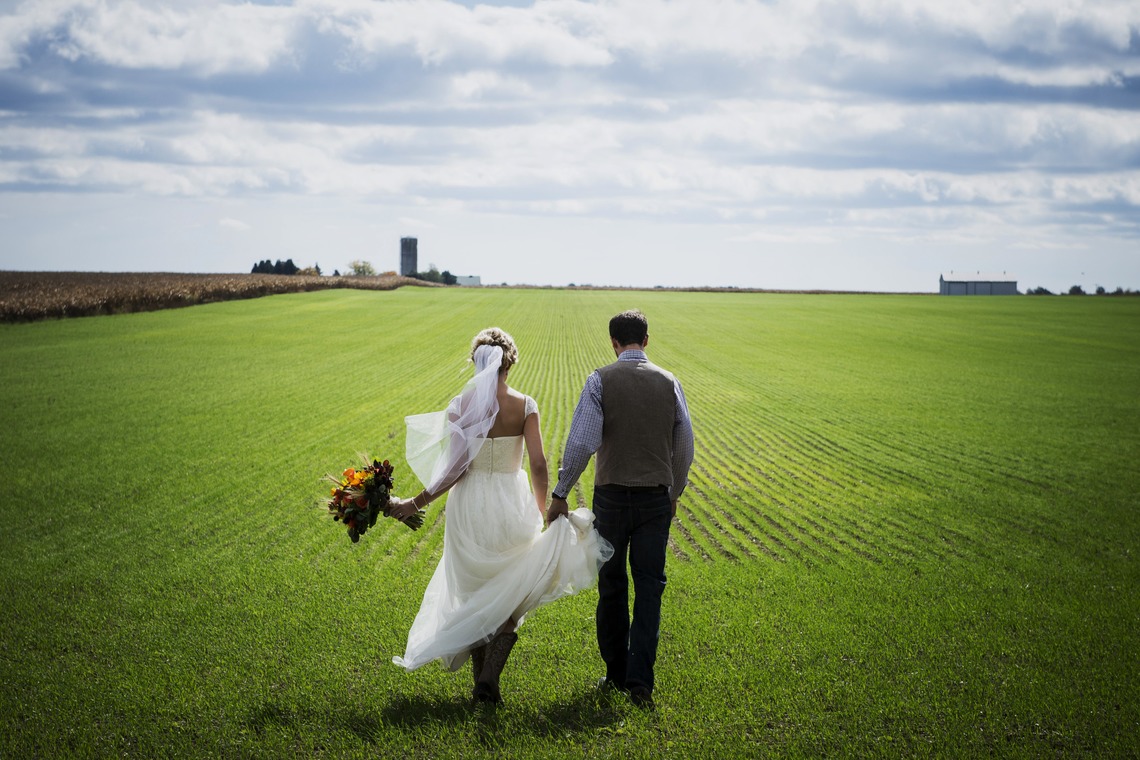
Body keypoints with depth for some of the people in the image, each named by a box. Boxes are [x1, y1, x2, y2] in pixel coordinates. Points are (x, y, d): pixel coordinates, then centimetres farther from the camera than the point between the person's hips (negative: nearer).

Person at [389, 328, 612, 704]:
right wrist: (542, 511, 3)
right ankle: (489, 680, 1)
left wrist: (415, 503, -3)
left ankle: (480, 682, 21)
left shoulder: (460, 406, -8)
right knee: (510, 599, 13)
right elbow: (538, 465, -10)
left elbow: (455, 470, -11)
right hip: (511, 507, 0)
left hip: (470, 507, 1)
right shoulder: (524, 405, -7)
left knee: (474, 597, 17)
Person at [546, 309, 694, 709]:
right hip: (656, 496, 1)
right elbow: (685, 447, 6)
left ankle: (616, 672, 20)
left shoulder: (601, 380, -6)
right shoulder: (668, 382, 2)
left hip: (611, 496, -1)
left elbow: (581, 442, -14)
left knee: (612, 586, 12)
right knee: (649, 586, 3)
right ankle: (640, 678, -6)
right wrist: (675, 493, 20)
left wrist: (560, 494, -6)